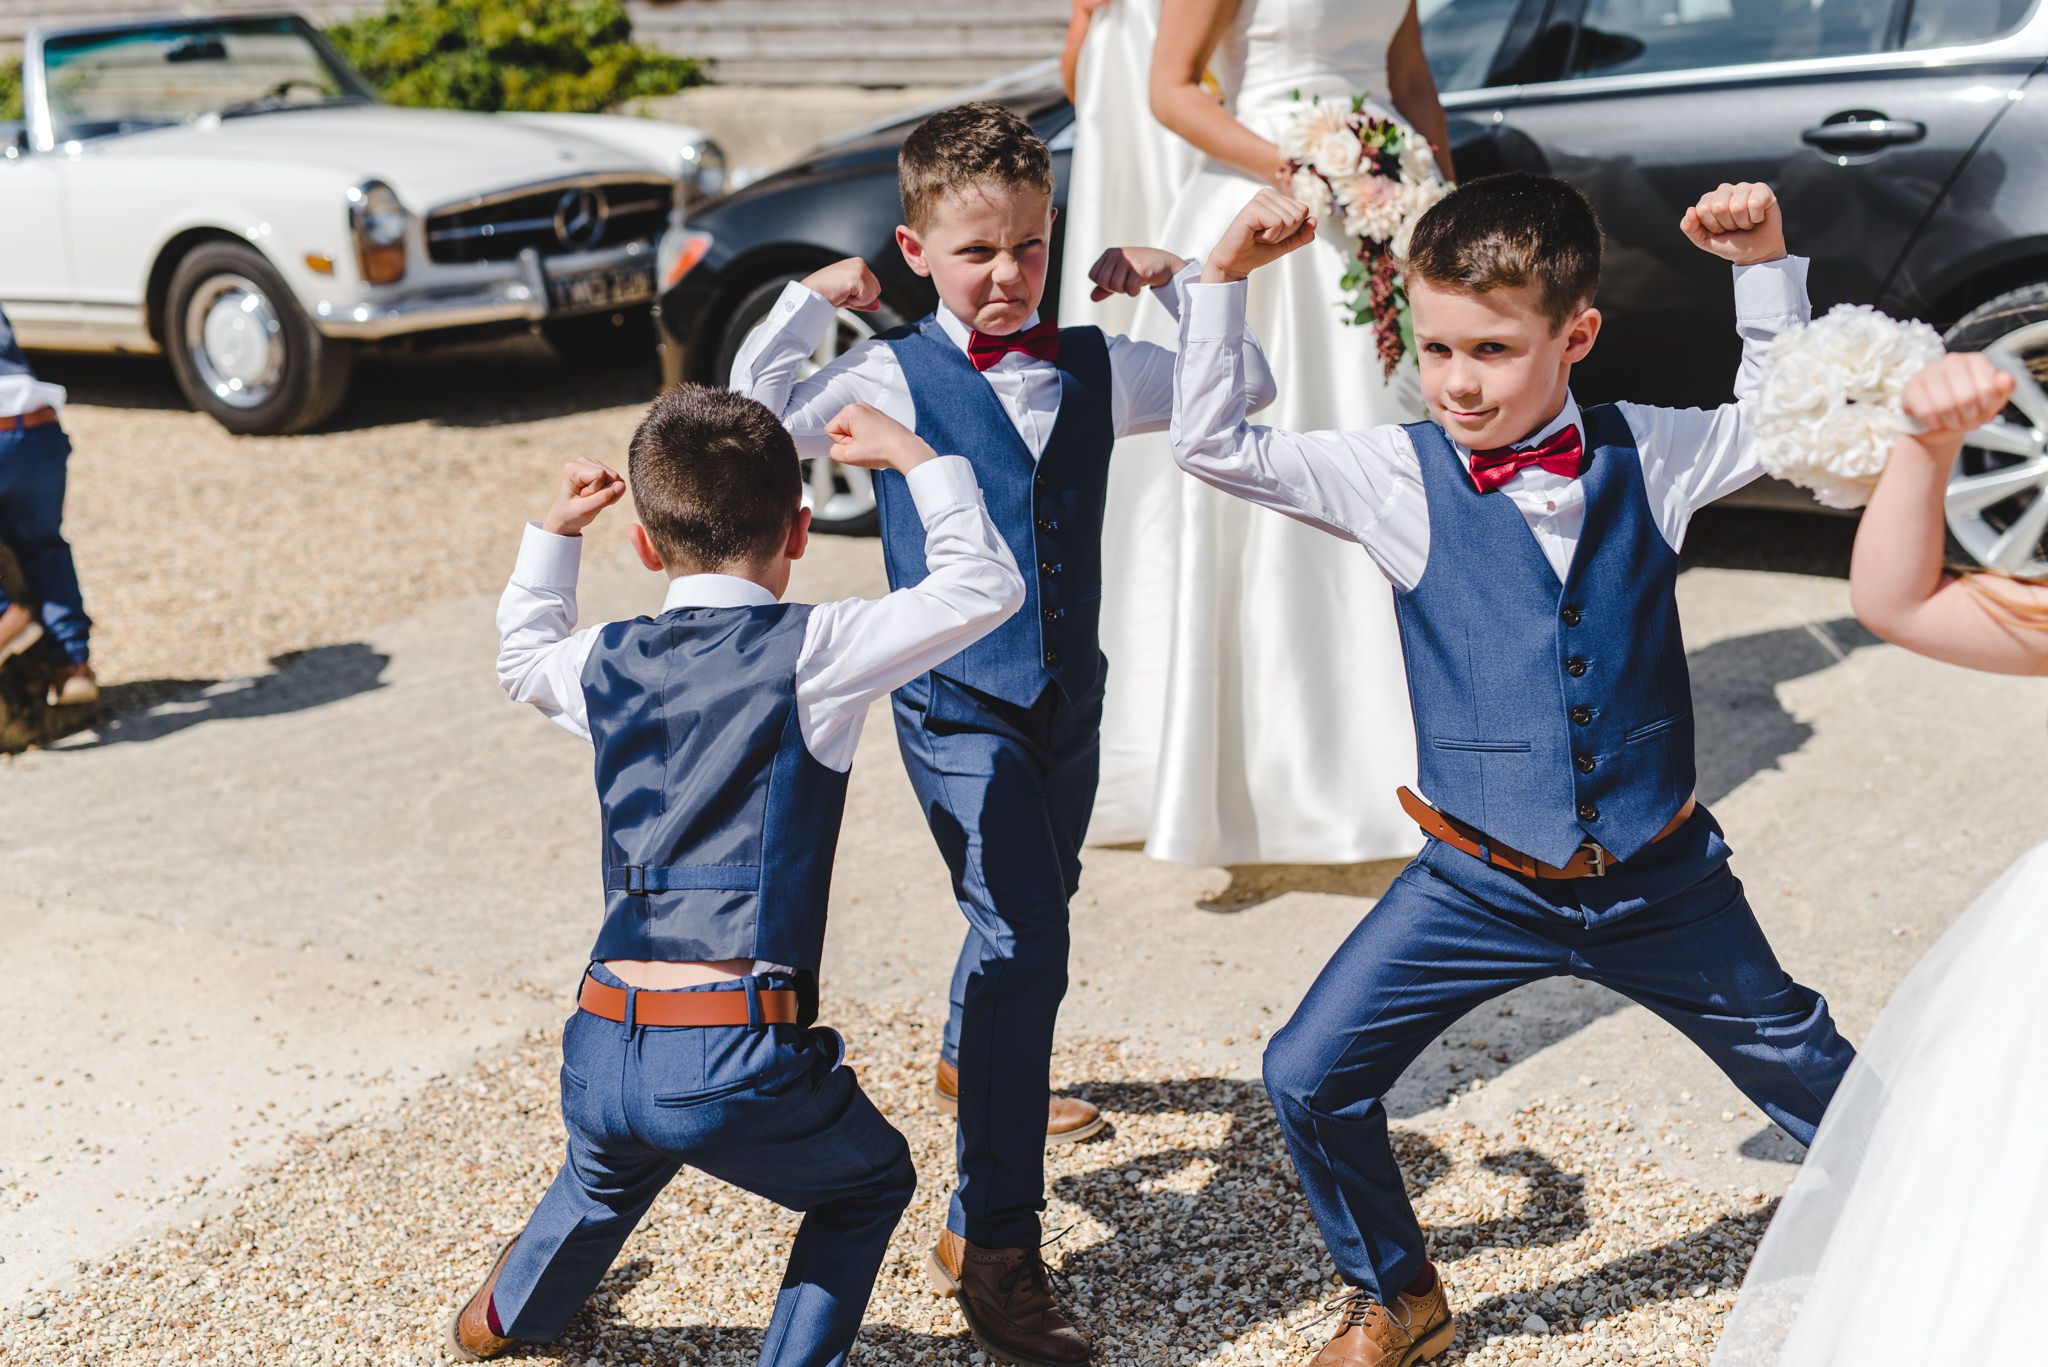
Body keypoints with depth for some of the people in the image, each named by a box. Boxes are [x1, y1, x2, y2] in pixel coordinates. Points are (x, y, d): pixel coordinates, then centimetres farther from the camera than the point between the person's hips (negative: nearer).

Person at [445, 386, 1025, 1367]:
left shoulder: (607, 666, 10)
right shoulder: (810, 654, -6)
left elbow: (524, 654, 35)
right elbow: (986, 585, 2)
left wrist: (553, 533, 40)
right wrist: (913, 458, 11)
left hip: (599, 1056, 6)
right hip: (738, 1064, -6)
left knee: (611, 1172, 39)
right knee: (871, 1184, 24)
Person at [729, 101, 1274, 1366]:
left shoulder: (1095, 369, 4)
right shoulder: (894, 375, -7)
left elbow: (1245, 389, 12)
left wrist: (1176, 278, 4)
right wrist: (811, 301, -15)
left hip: (1069, 692, 6)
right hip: (957, 704, -6)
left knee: (1036, 911, 25)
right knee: (1022, 938, -18)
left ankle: (974, 1061, 57)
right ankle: (992, 1239, -11)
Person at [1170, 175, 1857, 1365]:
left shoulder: (1648, 457, -5)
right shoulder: (1399, 478, -10)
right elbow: (1214, 442, -13)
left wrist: (1766, 264, -1)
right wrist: (1228, 275, -19)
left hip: (1662, 878, 1)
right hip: (1482, 888, -1)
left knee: (1806, 1071, 18)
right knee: (1311, 1076, -6)